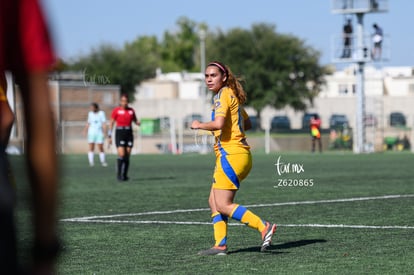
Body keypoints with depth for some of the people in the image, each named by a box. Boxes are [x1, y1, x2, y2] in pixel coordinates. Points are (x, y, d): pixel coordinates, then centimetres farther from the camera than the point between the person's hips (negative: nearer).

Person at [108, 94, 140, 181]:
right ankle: (119, 173, -2)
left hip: (129, 134, 4)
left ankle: (124, 175, 14)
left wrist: (138, 123, -9)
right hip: (119, 133, -4)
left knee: (127, 156, 4)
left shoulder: (131, 110, 7)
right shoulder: (116, 110, -2)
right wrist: (109, 136, -5)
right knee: (121, 154, -16)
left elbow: (135, 121, 17)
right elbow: (111, 123, 0)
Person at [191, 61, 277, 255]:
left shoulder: (224, 95, -10)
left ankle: (263, 227, -16)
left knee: (223, 205, -10)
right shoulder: (232, 95, 19)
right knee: (214, 202, 10)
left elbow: (218, 124, -24)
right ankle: (220, 245, 8)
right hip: (237, 154, 10)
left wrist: (199, 125, -8)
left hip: (231, 155, -10)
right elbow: (247, 124, 28)